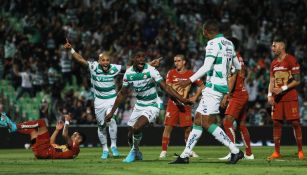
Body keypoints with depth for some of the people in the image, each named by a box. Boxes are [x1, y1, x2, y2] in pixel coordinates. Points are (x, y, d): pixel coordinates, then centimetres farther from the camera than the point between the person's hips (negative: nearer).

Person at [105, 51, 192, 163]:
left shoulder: (150, 71, -18)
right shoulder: (129, 73, -4)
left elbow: (165, 87, -17)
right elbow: (122, 93, 9)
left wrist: (181, 99, -28)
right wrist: (112, 112, 12)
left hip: (152, 106, -5)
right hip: (139, 106, 5)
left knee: (136, 128, -26)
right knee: (130, 136, 7)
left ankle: (134, 151, 2)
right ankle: (137, 154, 37)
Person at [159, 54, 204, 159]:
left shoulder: (190, 74, 3)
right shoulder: (171, 73, 3)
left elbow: (201, 86, 11)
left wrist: (195, 97, 3)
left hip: (185, 104, 0)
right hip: (173, 103, 0)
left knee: (188, 128, 1)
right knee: (168, 126, -7)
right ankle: (164, 151, -3)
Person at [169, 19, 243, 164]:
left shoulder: (214, 43, -11)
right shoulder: (228, 43, 15)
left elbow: (207, 67, -21)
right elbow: (237, 66, 26)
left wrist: (190, 80, -20)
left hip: (213, 86, -10)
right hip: (222, 86, 10)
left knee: (207, 122, -10)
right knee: (198, 120, 10)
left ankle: (235, 151, -10)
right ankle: (185, 155, 10)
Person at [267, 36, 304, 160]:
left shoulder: (291, 60, -7)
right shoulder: (274, 63, 15)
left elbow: (297, 81, -9)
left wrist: (283, 89, -16)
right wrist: (270, 95, 1)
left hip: (290, 97, -6)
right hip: (277, 98, 6)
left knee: (295, 123, -5)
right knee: (276, 123, 2)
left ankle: (300, 151, 4)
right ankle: (276, 152, 6)